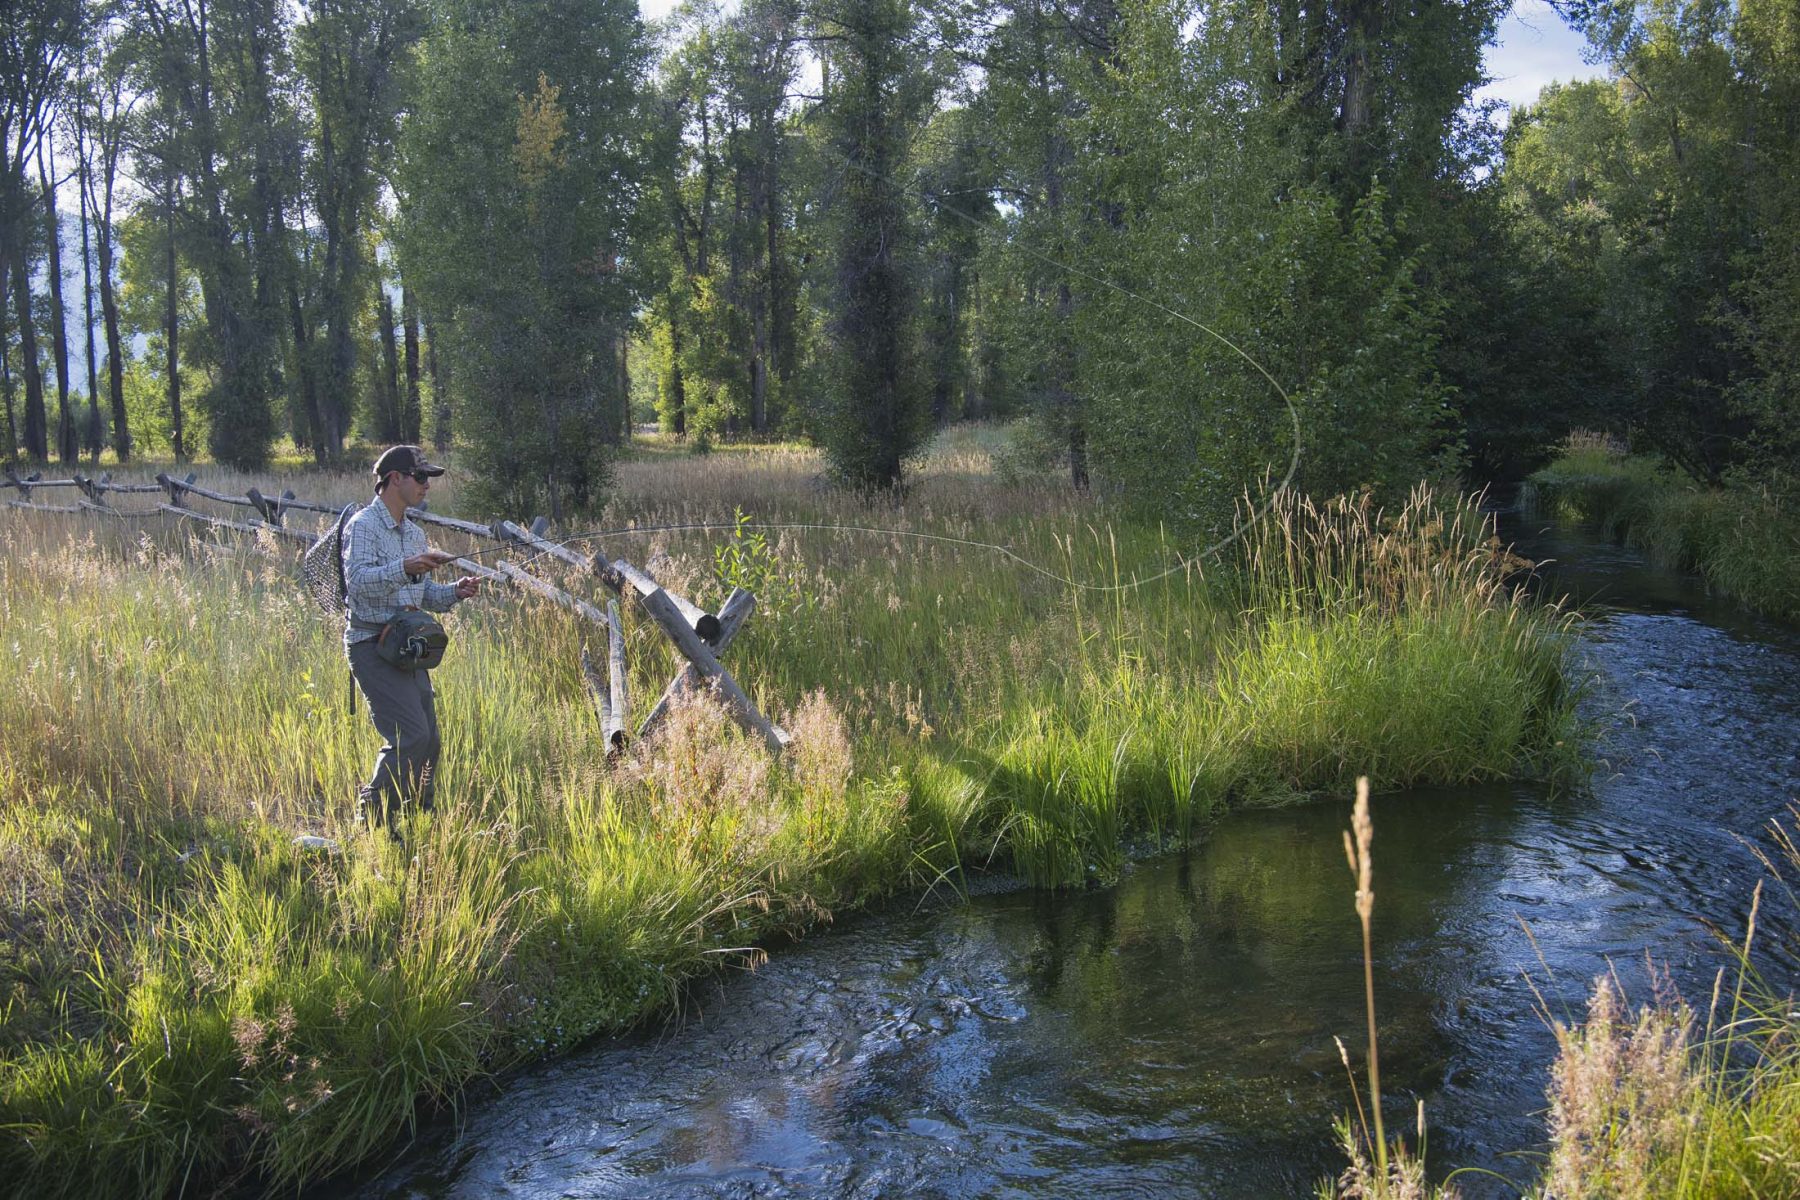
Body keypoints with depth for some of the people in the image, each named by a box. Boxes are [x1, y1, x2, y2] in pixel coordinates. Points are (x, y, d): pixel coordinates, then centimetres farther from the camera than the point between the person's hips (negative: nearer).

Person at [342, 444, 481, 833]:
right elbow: (357, 581, -23)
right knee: (411, 736, -17)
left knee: (428, 743, 7)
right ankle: (372, 820, -5)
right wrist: (404, 569, -37)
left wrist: (455, 593, 2)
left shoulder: (415, 534, 18)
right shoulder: (363, 525, -8)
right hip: (372, 647, -9)